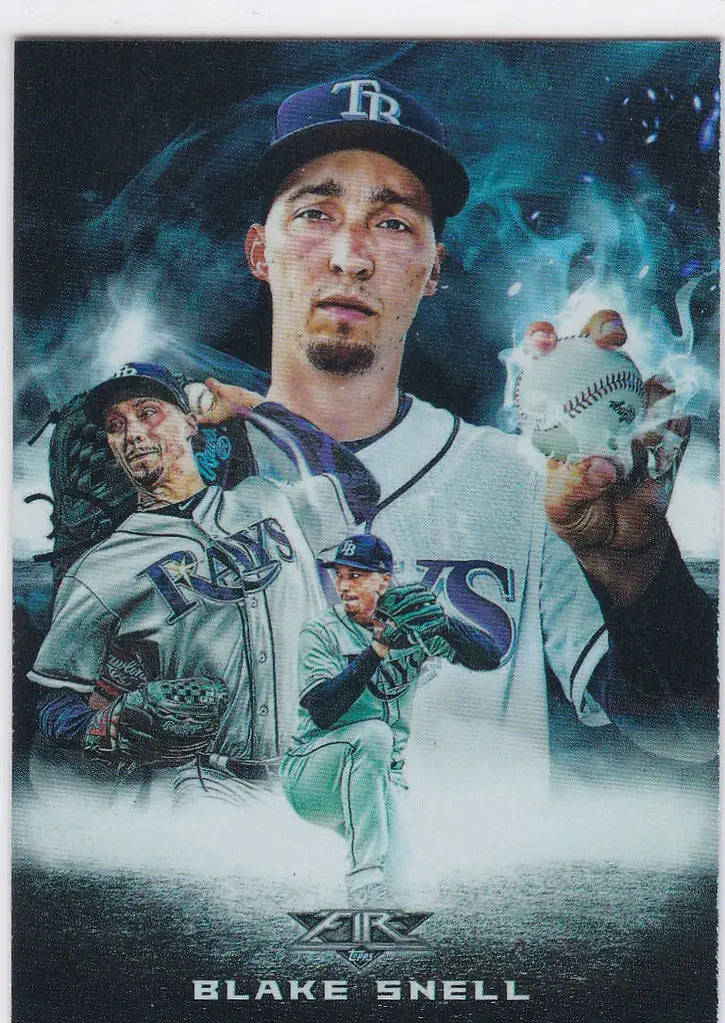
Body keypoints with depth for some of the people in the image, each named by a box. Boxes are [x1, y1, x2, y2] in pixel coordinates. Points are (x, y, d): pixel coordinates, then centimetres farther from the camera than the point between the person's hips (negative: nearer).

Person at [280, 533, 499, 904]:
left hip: (381, 777, 3)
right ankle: (364, 873, -30)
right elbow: (322, 713, -24)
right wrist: (377, 649, -32)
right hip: (308, 779, -3)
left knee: (391, 877, -19)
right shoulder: (321, 632, -8)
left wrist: (443, 623, -27)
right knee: (372, 732, -34)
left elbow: (489, 658, -8)